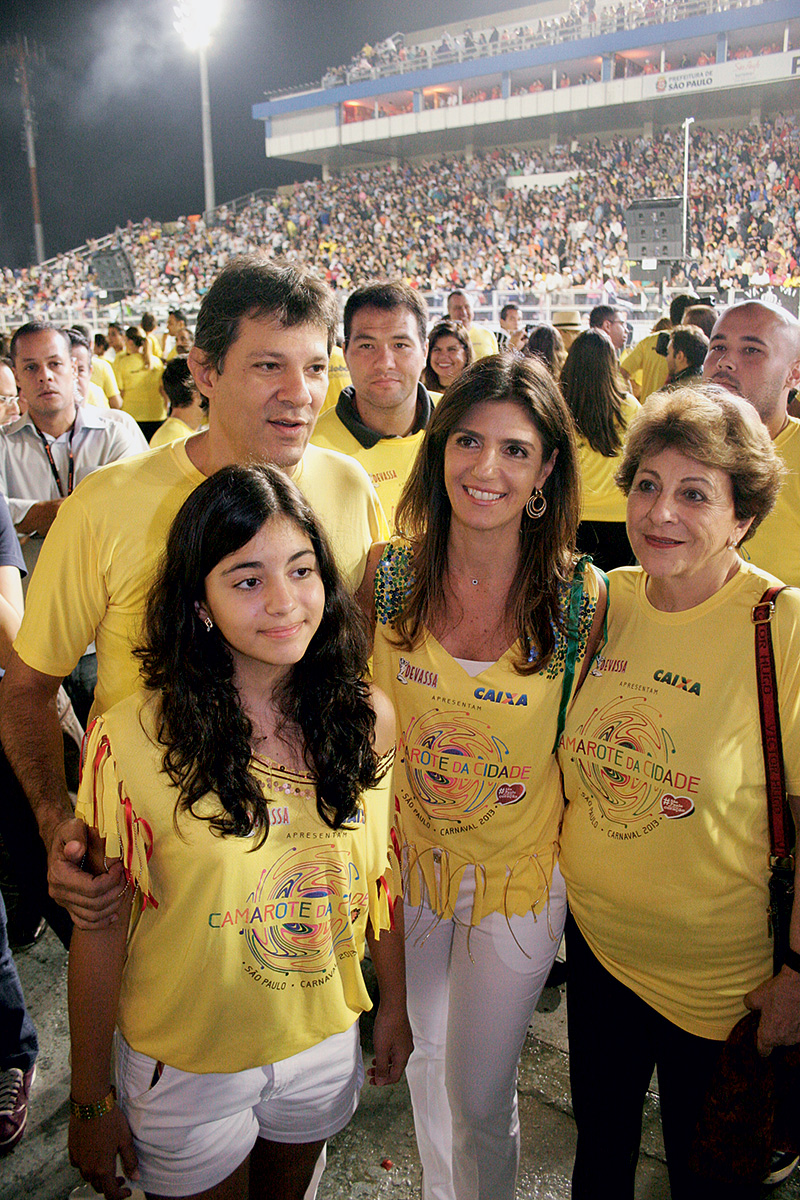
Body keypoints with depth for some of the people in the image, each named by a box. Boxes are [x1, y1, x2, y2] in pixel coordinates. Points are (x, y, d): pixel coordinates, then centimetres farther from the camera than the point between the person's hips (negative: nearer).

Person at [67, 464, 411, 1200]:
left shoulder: (369, 719, -12)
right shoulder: (133, 742, -24)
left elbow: (378, 872, 2)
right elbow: (100, 931, -14)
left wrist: (395, 1002, 11)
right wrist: (91, 1102, -5)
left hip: (325, 1043, 4)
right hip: (185, 1064, -3)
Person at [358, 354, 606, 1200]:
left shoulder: (582, 598, -18)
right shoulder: (387, 575, -12)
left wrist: (579, 863, -3)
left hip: (518, 879, -2)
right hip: (409, 861, 3)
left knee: (479, 1099, 13)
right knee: (424, 1058, 26)